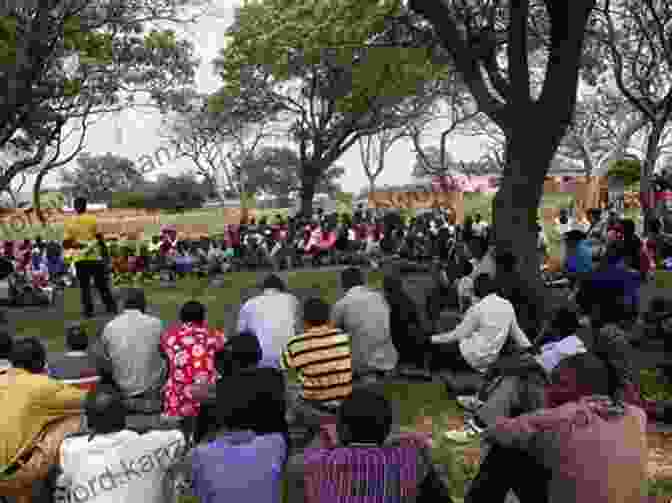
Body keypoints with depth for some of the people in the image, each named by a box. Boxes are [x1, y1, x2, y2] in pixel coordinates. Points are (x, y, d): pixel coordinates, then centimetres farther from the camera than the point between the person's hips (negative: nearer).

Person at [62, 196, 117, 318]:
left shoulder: (69, 222, 1)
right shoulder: (92, 219, -3)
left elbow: (65, 244, -2)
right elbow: (99, 237, -5)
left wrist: (75, 245, 12)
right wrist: (105, 252, 3)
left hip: (80, 259, 1)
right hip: (95, 257, -1)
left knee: (84, 286, 8)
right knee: (102, 285, 8)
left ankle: (88, 311, 8)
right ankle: (111, 307, 10)